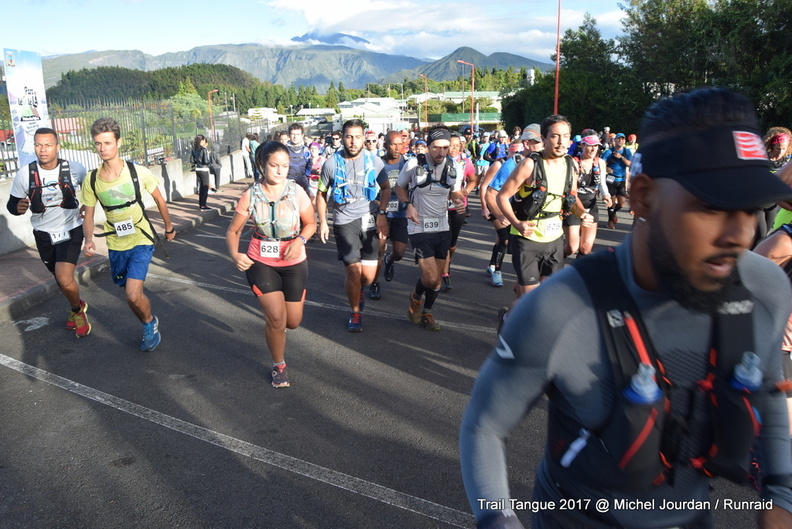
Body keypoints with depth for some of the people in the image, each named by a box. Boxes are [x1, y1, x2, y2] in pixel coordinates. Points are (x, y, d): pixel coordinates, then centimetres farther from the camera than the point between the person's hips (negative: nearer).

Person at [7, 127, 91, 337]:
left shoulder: (74, 169, -12)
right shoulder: (25, 174, -11)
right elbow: (12, 204, -1)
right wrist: (18, 208, -24)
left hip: (71, 231, -2)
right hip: (44, 234, 3)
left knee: (65, 279, -19)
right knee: (61, 279, 19)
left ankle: (77, 310, 13)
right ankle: (78, 308, 47)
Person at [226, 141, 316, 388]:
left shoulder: (296, 191, -9)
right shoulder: (251, 196, -9)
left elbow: (310, 223, 2)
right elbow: (233, 231, -2)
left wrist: (300, 240, -18)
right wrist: (235, 254, -22)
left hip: (293, 262, 1)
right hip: (261, 262, -1)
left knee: (293, 322, 7)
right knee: (276, 317, -12)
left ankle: (273, 326, 47)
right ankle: (279, 366, 16)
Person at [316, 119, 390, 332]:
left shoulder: (374, 161, -1)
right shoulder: (332, 163, -3)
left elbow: (386, 188, 11)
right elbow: (321, 194, 7)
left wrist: (381, 214, -2)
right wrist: (322, 222, 0)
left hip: (369, 220, 2)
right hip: (344, 221, -1)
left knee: (369, 275, 1)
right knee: (353, 271, -9)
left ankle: (358, 293, 38)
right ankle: (355, 312, 17)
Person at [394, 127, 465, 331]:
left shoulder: (455, 167, -2)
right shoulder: (414, 164, -12)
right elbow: (399, 187, 4)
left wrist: (460, 201, -9)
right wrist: (407, 205, -14)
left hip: (442, 227, 4)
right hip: (419, 228, -4)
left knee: (437, 277, 11)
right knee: (430, 277, -12)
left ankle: (426, 313, 35)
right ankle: (416, 297, 23)